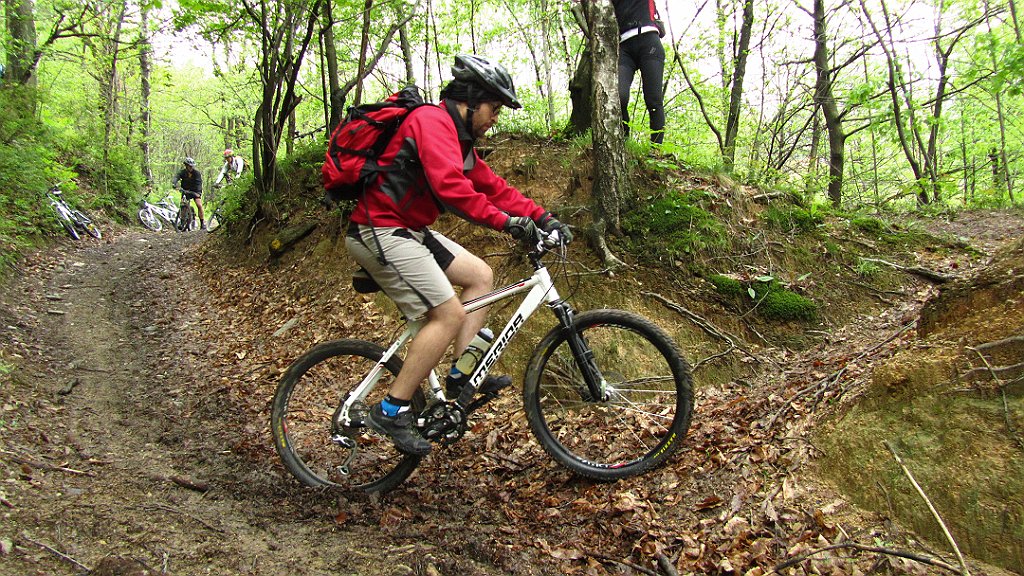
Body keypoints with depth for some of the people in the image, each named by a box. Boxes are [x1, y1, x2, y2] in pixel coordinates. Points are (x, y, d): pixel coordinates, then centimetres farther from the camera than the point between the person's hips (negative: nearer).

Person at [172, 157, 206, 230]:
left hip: (195, 191, -2)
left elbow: (199, 183, -26)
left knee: (199, 205, -18)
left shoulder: (196, 173, -15)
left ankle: (202, 222, -9)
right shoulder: (182, 172, -11)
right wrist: (174, 184, -51)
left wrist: (198, 192, -43)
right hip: (185, 191, 2)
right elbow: (176, 178, -28)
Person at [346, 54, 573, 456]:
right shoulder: (432, 120, -15)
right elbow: (451, 186, -30)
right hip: (380, 232, -11)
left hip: (408, 230, 11)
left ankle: (462, 377, 10)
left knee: (480, 276, 9)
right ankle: (391, 411, -7)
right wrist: (506, 222, -29)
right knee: (450, 315, -15)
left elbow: (492, 186, 15)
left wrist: (543, 218, 5)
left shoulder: (458, 137, 17)